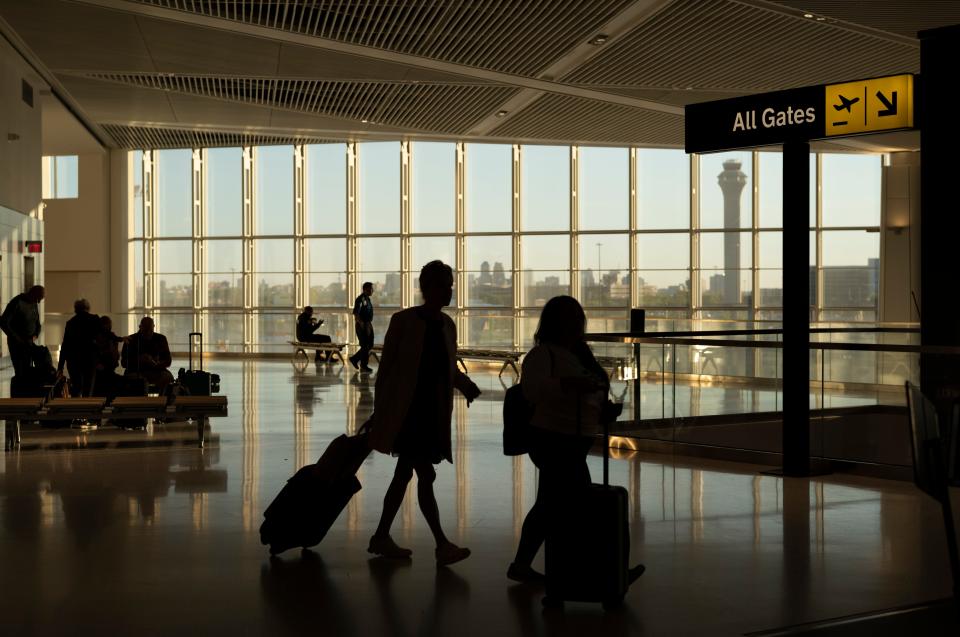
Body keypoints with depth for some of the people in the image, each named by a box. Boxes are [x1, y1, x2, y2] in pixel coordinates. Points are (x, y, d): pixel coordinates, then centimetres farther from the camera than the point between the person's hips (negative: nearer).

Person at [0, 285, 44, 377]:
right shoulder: (16, 303, -16)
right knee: (20, 372, -10)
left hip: (29, 343, 6)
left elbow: (37, 324, 16)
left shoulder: (34, 304, 7)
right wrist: (17, 338, -18)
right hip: (16, 343, -6)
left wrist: (35, 336, -4)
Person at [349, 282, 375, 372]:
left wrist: (370, 324, 17)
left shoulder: (368, 299, 13)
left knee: (370, 344, 12)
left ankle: (355, 359, 23)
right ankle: (363, 365, 6)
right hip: (362, 325, -9)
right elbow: (356, 314, -21)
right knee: (365, 345, -3)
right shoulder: (360, 300, -16)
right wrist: (363, 325, -23)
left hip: (368, 325, 9)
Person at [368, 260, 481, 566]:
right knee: (426, 476, -9)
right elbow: (386, 366, -5)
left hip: (433, 411, 7)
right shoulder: (403, 321, -9)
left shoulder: (447, 325, 8)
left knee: (404, 474, 12)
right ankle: (442, 545, -7)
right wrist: (379, 411, -5)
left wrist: (466, 384, -3)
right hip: (405, 410, -7)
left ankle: (381, 537, 22)